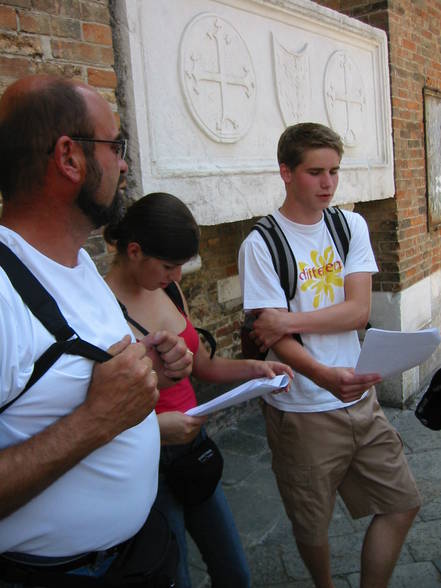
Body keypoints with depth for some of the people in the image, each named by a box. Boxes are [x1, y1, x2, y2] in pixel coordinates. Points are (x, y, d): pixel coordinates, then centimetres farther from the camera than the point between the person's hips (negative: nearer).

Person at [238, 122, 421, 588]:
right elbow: (274, 339, -17)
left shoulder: (351, 226, 3)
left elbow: (359, 310, -9)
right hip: (301, 410, -4)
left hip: (360, 400, 5)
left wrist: (289, 320, -20)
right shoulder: (261, 245, -12)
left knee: (402, 503, 14)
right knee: (311, 524, 15)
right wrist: (326, 377, -34)